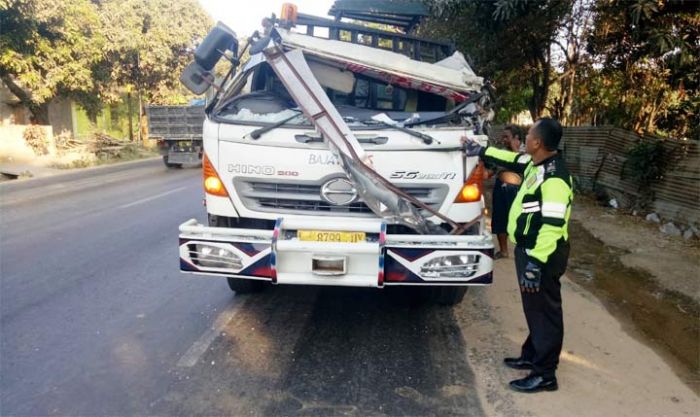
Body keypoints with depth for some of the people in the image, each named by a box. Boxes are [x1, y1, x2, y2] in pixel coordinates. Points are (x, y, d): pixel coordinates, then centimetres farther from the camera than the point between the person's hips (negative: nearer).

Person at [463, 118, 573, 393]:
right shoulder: (536, 163, 5)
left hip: (542, 254, -10)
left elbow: (552, 225, -29)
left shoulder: (554, 177, -25)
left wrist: (535, 263, -30)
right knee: (534, 308, 21)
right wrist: (481, 151, 29)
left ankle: (545, 374, 16)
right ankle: (532, 356, 37)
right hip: (529, 249, 10)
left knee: (544, 311, 2)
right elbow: (512, 160, 27)